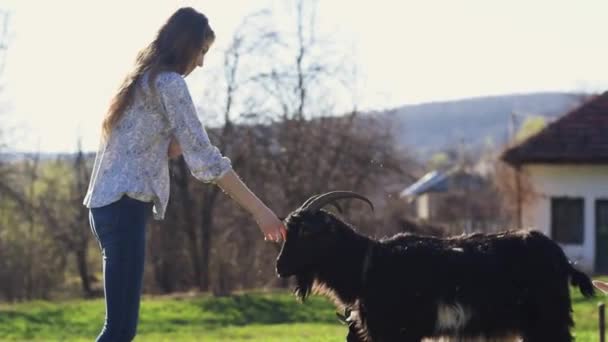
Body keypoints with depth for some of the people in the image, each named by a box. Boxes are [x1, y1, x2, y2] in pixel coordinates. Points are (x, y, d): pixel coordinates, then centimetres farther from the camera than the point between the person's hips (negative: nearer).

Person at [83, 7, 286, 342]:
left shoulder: (140, 79, 22)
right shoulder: (168, 82, -7)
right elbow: (203, 156, -12)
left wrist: (179, 143, 6)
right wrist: (259, 210, -11)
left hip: (107, 204, 10)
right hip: (124, 205, -10)